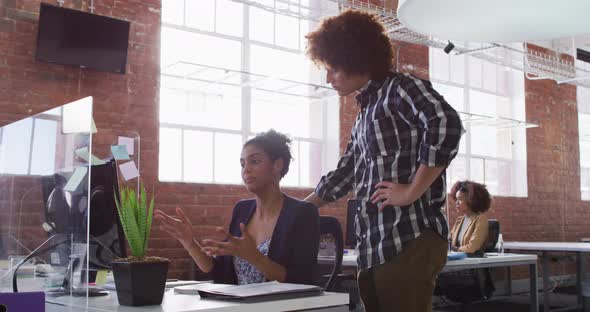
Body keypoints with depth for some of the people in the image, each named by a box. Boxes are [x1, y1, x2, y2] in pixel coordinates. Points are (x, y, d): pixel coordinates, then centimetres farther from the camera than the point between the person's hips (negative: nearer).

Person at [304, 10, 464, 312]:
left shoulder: (400, 88, -3)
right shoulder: (365, 113, 22)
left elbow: (446, 123, -23)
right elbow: (344, 174, 33)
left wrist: (411, 192, -20)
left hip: (409, 241, -8)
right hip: (375, 247, 8)